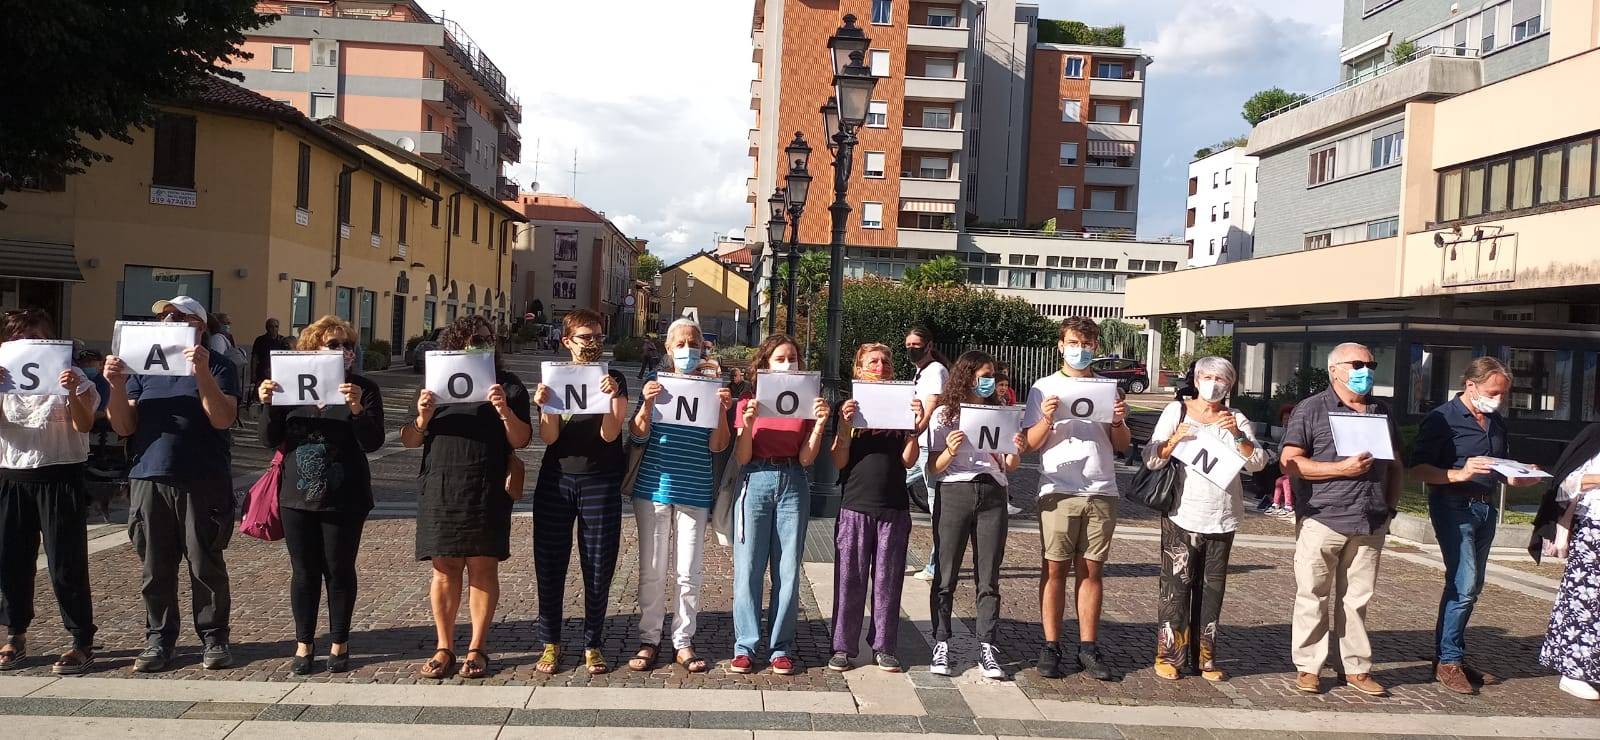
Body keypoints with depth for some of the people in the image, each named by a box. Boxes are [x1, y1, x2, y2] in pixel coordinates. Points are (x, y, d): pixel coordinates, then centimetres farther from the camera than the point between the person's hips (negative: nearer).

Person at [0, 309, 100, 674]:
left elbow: (84, 426, -10)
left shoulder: (69, 375, 0)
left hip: (60, 478, -4)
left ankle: (82, 643, 3)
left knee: (66, 565, -4)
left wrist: (72, 393, -26)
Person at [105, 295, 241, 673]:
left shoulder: (218, 366, 2)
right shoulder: (143, 367, 13)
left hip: (203, 483, -3)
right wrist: (117, 386, -9)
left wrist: (202, 373, -24)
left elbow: (223, 419, -13)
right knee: (156, 569, 8)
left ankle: (214, 637, 12)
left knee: (206, 566, 1)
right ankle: (159, 638, 19)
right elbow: (124, 427, 7)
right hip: (150, 480, 3)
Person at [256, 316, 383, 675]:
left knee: (340, 571, 6)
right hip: (298, 497, 2)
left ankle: (339, 644, 19)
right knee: (304, 572, 9)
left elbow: (372, 442, -11)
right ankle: (303, 644, 20)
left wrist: (357, 408, -27)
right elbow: (270, 440, 5)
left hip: (344, 499, -2)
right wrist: (267, 405, -12)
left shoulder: (363, 388, -3)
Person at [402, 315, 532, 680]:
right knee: (444, 570, 5)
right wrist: (423, 417, -8)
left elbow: (521, 440, 0)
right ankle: (444, 648, 16)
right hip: (440, 489, 2)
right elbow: (409, 440, 13)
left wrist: (505, 411, -17)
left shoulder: (508, 386, 6)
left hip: (487, 491, -2)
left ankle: (476, 649, 13)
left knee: (482, 567, 2)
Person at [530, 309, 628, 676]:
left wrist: (611, 397, -24)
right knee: (550, 564, 3)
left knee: (599, 567, 2)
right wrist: (545, 406, -22)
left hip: (601, 483, -1)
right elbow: (549, 437, -4)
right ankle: (550, 643, 16)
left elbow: (609, 433, -9)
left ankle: (593, 644, 15)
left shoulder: (614, 380, 1)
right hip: (556, 480, 1)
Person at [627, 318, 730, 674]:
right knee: (651, 571, 6)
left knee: (689, 573, 5)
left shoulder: (713, 387, 3)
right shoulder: (656, 384, 4)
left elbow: (716, 446, -2)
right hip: (654, 488, 0)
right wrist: (646, 404, -19)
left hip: (694, 493, 0)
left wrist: (722, 410, -17)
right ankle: (649, 640, 17)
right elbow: (637, 436, -2)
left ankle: (683, 642, 16)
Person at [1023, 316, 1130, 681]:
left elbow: (1123, 445, 13)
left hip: (1101, 492, 2)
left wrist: (1118, 422, -6)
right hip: (1058, 491, -2)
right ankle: (1051, 647, 6)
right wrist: (1047, 419, -16)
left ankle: (1088, 647, 11)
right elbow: (1031, 444, 1)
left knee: (1092, 569, 4)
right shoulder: (1044, 388, 6)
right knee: (1055, 569, 0)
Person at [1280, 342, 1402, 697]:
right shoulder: (1312, 409, -1)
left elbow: (1395, 464, 24)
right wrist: (1342, 469, -15)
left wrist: (1390, 504, 13)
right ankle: (1308, 668, 11)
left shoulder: (1382, 411, 17)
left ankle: (1357, 668, 19)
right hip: (1322, 520, -4)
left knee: (1357, 599, 10)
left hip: (1370, 524, 5)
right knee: (1313, 597, 2)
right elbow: (1289, 463, -8)